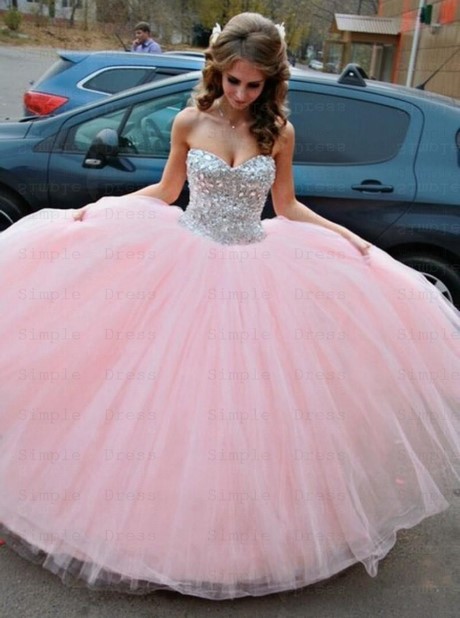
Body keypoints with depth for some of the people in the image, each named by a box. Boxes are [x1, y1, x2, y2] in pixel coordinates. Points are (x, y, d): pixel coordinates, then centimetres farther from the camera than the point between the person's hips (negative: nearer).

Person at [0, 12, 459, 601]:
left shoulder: (278, 132, -2)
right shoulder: (189, 122, -2)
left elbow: (286, 206, 8)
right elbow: (165, 191, 10)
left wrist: (348, 237, 2)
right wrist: (97, 208, 3)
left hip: (254, 269, 0)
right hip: (185, 259, 0)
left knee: (247, 388, 3)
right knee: (170, 375, 2)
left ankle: (249, 518, 25)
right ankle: (160, 497, 25)